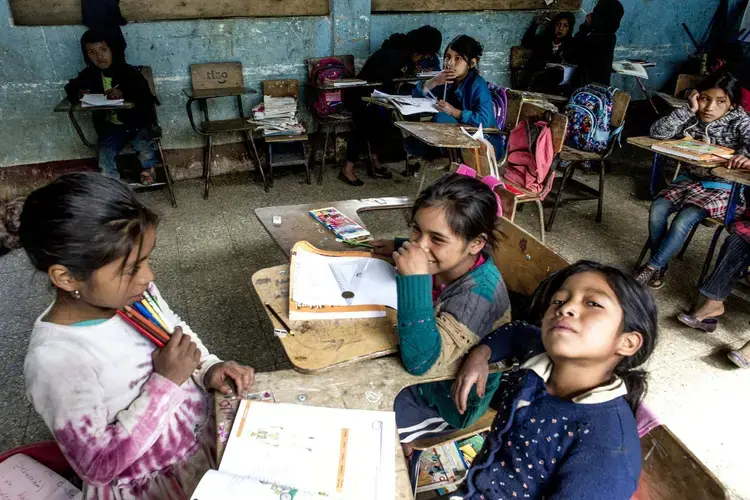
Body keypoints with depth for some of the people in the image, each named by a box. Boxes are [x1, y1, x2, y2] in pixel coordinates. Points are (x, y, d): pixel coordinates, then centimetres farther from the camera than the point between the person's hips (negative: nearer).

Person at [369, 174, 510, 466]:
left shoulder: (478, 292, -35)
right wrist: (400, 248, -7)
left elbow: (422, 360, -43)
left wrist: (415, 278, -47)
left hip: (451, 399, -7)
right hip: (423, 371, 7)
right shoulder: (446, 260, -16)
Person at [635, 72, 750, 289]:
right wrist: (688, 110, -18)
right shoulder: (692, 118, -1)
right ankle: (661, 266, -3)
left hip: (721, 188, -4)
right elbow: (657, 132, -12)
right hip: (689, 179, 4)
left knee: (683, 220, -26)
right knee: (657, 209, -20)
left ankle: (652, 267, -11)